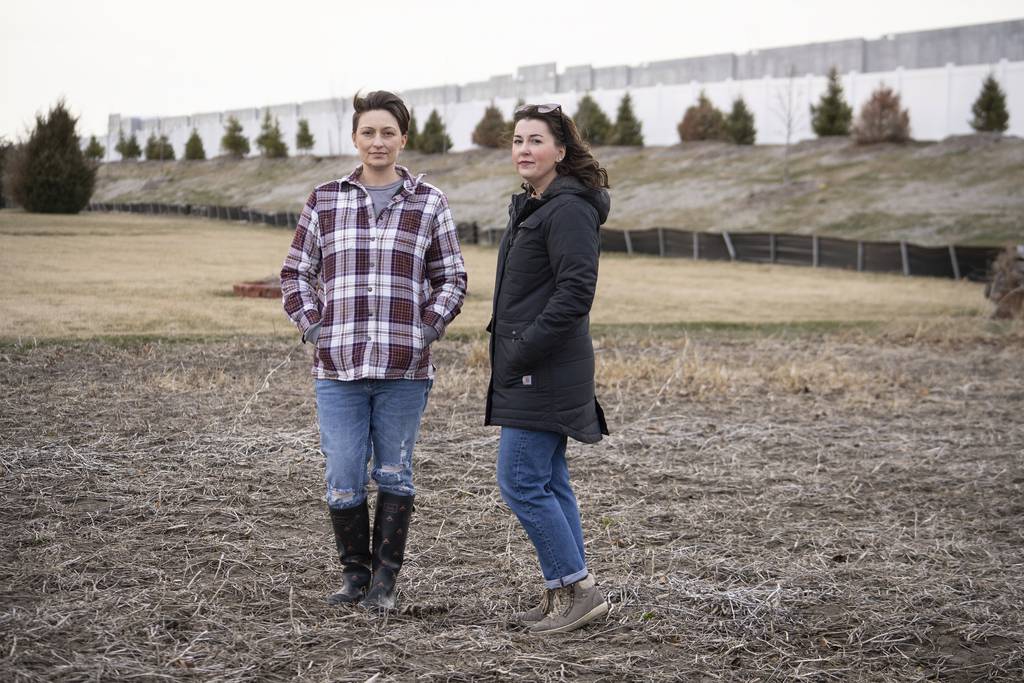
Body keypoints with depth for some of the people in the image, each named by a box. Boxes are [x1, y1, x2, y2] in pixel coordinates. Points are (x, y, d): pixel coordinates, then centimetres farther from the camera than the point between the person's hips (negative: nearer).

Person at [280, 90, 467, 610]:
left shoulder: (428, 203, 5)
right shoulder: (325, 200, 8)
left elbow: (452, 279, 10)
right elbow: (296, 274, 12)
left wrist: (426, 331, -3)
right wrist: (315, 329, -1)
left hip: (404, 369, -1)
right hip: (338, 368, 1)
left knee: (394, 475, 7)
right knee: (343, 478, 3)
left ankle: (386, 577, 18)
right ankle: (354, 572, 20)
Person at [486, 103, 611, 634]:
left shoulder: (568, 210, -14)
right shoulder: (531, 207, 17)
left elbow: (575, 292, -22)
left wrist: (522, 351, -20)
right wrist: (512, 352, 16)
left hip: (543, 371, -10)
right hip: (532, 370, 10)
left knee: (520, 482, -8)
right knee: (549, 481, 12)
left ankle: (578, 588, 0)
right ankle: (564, 595, 18)